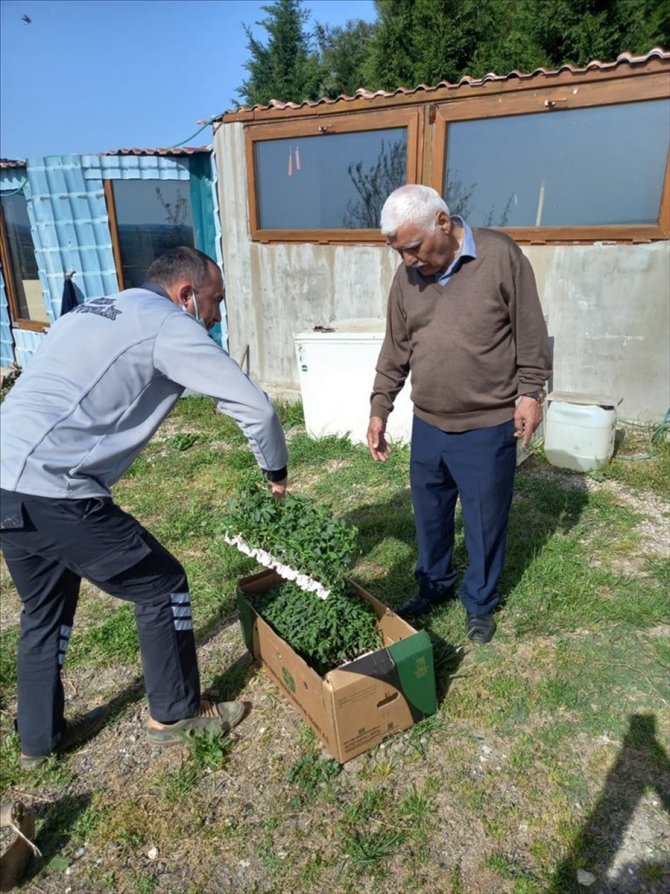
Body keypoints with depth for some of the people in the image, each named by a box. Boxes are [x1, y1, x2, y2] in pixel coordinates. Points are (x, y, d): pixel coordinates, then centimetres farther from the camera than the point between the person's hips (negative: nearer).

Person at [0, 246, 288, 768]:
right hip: (50, 493, -9)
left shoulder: (95, 311, 21)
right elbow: (255, 406, -10)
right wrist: (276, 471, 7)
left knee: (47, 609, 25)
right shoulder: (167, 324, -6)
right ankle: (176, 713, 26)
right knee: (162, 586, 7)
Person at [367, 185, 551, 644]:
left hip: (488, 426, -4)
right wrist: (379, 408, 7)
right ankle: (435, 585, 41)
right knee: (430, 515, 17)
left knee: (485, 521, 10)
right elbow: (395, 351, 9)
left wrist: (529, 392, -9)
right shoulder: (408, 276, 3)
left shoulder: (500, 253, -10)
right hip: (428, 425, 4)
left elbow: (530, 331, -5)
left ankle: (480, 602, 33)